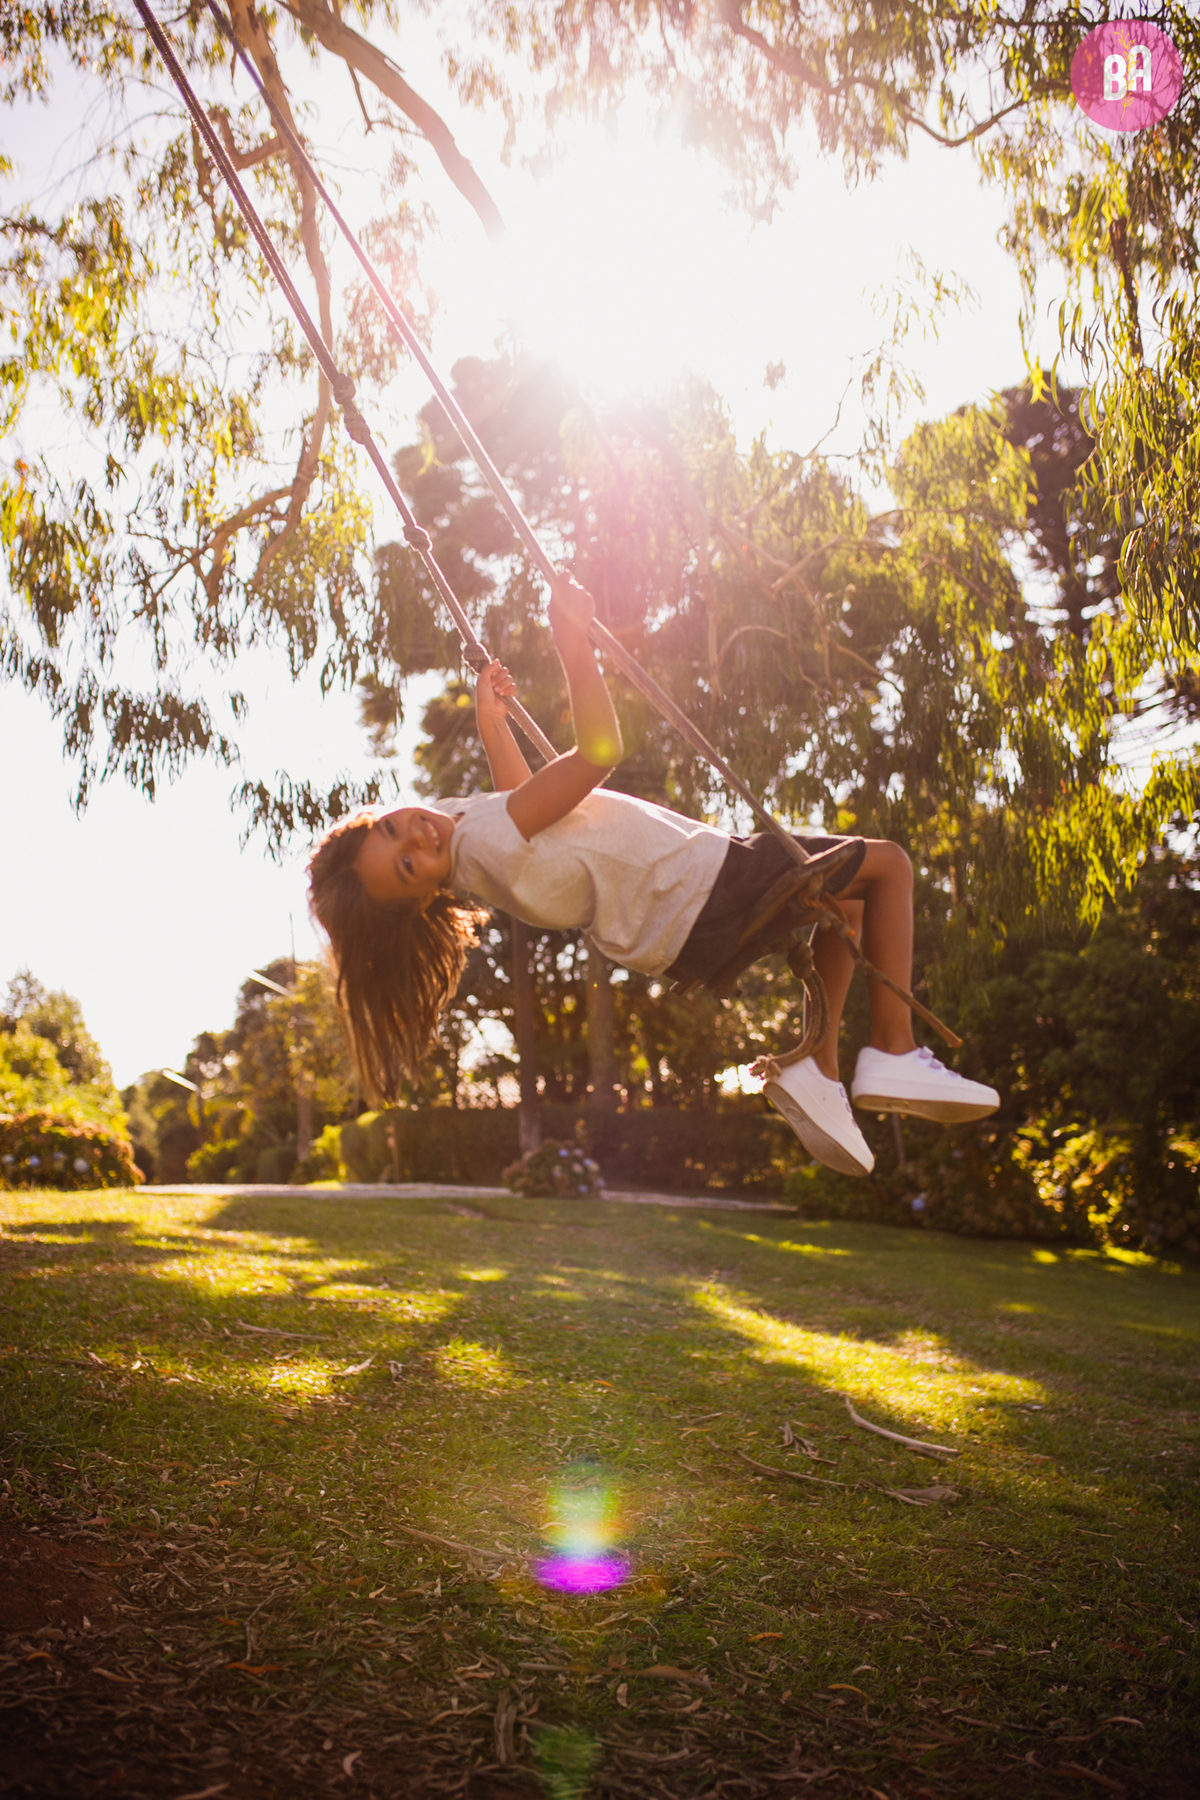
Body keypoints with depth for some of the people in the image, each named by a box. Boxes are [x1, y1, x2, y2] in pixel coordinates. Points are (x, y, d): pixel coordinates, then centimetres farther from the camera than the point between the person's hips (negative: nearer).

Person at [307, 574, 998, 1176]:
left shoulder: (459, 819, 1)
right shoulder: (484, 841, -30)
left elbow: (523, 797, 25)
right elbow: (599, 751, -35)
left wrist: (492, 722, 24)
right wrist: (575, 644, -33)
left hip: (681, 933, 10)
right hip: (704, 897, -10)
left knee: (843, 903, 29)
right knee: (887, 862, 2)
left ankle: (819, 1065, 14)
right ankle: (895, 1052, -4)